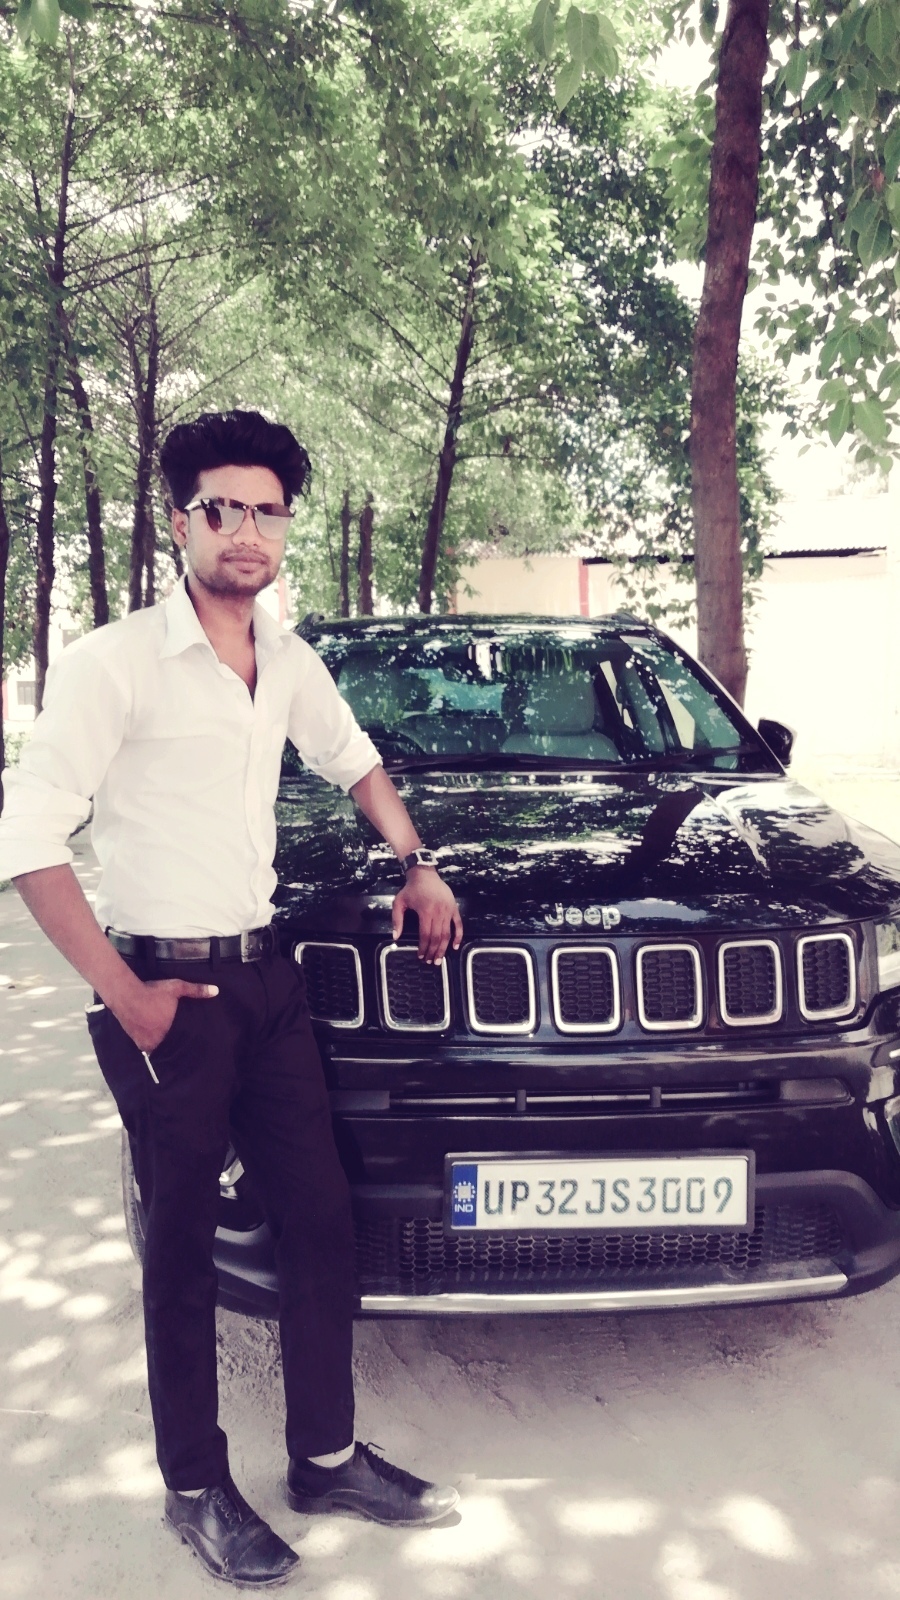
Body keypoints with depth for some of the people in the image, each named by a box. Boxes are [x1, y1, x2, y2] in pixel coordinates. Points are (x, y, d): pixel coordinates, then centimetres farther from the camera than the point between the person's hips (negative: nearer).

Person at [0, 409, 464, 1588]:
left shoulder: (289, 663, 8)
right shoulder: (116, 663, -13)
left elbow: (355, 762, 26)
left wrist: (418, 865, 17)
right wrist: (125, 997, -15)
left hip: (264, 976, 6)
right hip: (163, 989, -6)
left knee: (319, 1214, 9)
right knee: (184, 1243, 6)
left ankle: (327, 1458, 28)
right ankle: (196, 1490, 26)